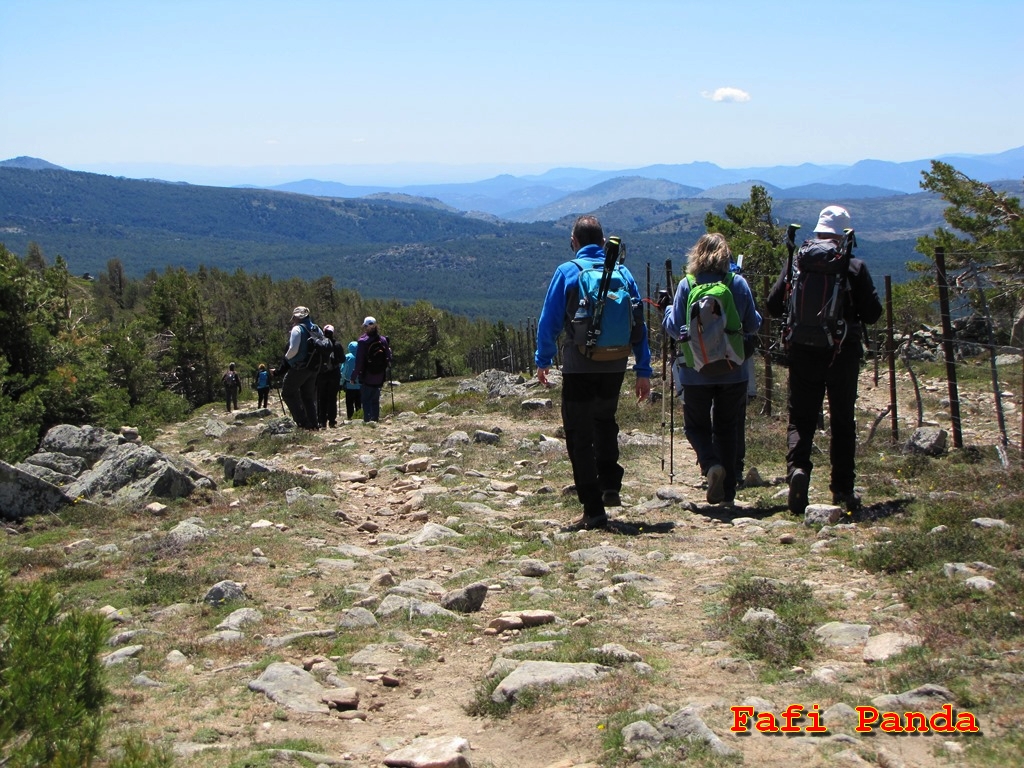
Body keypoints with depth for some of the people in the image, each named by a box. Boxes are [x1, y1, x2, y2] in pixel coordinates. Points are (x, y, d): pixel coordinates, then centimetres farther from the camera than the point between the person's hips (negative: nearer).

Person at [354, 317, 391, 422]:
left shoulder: (363, 341, -12)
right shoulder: (383, 340, 1)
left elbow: (359, 360, -11)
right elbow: (388, 358, 6)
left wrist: (355, 375, -5)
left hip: (367, 376, -4)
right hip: (379, 377, 4)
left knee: (366, 400, 1)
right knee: (375, 400, 13)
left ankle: (367, 420, -6)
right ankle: (375, 420, 12)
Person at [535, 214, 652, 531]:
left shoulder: (567, 272, -5)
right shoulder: (623, 272, 5)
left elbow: (549, 321, -4)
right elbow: (640, 325, 5)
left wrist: (542, 360, 9)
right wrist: (643, 371, 10)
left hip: (579, 367, -4)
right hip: (616, 366, 4)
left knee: (580, 436, 3)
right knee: (605, 422, 29)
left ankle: (593, 510, 1)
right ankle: (610, 486, 22)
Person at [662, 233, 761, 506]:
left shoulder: (687, 285, -7)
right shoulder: (739, 283, -3)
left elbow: (675, 327, -5)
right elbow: (753, 325, 3)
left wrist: (669, 310, 15)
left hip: (697, 372, -1)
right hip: (733, 371, 2)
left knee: (695, 425, 13)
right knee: (727, 429, 13)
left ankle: (711, 465, -16)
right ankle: (727, 493, 14)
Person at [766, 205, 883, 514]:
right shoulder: (855, 268, -6)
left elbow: (773, 305, 0)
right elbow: (873, 313, -3)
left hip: (803, 353, 1)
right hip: (844, 353, 0)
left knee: (800, 417, 7)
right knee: (843, 421, 10)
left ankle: (797, 466, -20)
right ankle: (843, 490, 13)